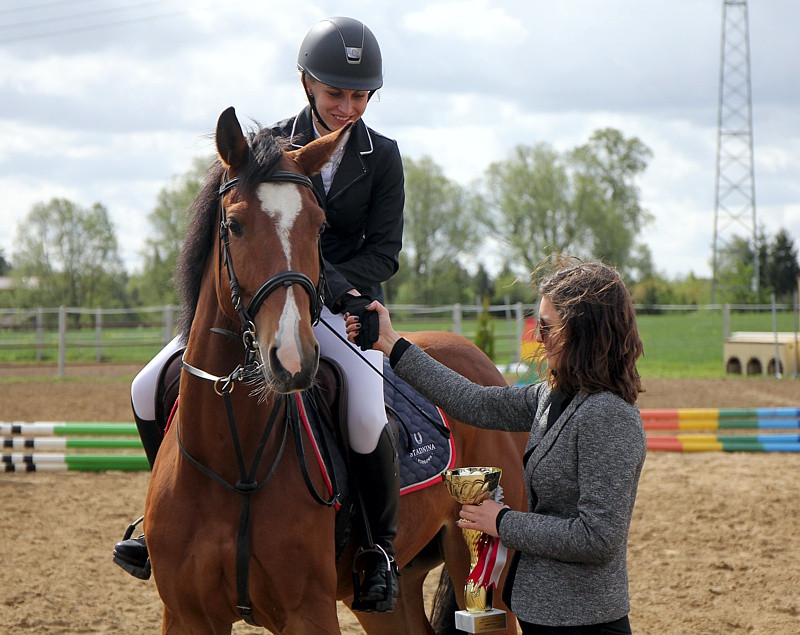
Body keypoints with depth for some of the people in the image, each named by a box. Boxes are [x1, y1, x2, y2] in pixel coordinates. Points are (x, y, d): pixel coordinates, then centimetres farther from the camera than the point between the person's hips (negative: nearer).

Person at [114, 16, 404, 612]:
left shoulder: (382, 157, 1)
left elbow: (385, 254, -1)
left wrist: (325, 281, -19)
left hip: (345, 305, -3)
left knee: (365, 414, -32)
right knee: (150, 389, -10)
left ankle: (382, 544, -7)